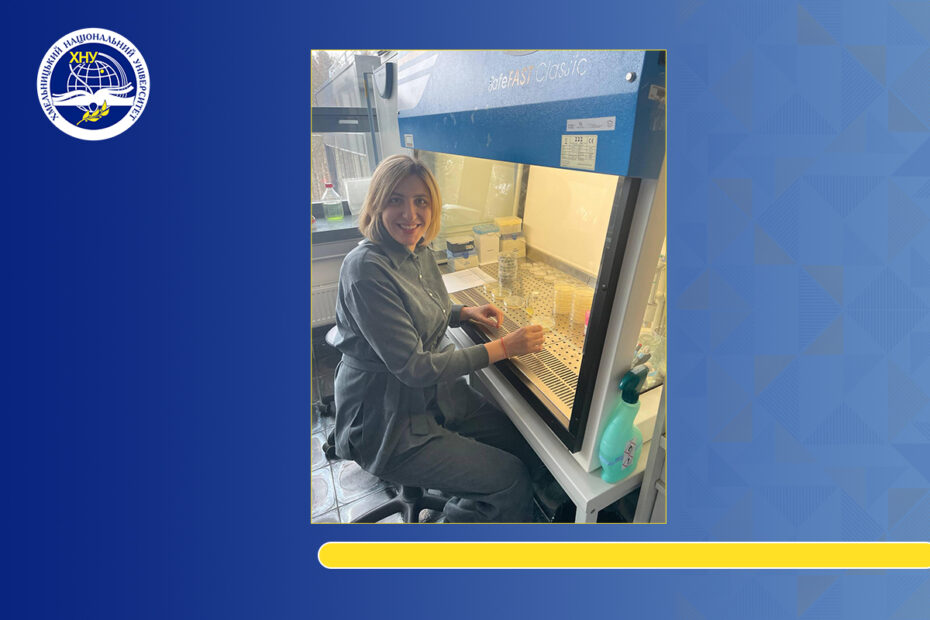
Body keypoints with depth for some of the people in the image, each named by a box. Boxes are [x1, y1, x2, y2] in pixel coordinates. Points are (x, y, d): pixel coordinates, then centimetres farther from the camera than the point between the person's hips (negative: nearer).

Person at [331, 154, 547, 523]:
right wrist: (502, 348, -21)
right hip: (388, 421, -7)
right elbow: (413, 367, -26)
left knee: (531, 453, 7)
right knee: (511, 479, -6)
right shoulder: (366, 269, -25)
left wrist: (465, 312, -2)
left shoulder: (419, 253, 1)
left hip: (438, 392, 8)